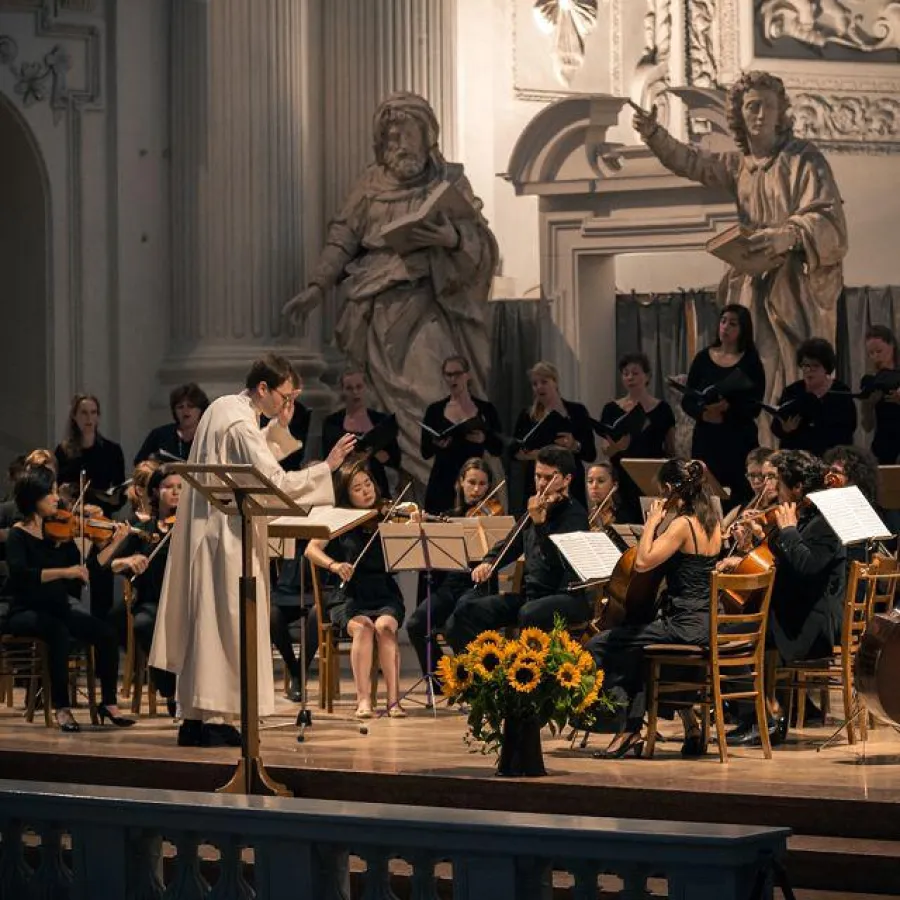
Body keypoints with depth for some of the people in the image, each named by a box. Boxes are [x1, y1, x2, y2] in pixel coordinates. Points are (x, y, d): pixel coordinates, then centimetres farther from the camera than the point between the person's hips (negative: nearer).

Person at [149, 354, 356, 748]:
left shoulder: (223, 407, 11)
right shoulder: (241, 424, -19)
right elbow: (275, 482, -26)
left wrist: (280, 425, 10)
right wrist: (326, 467, -21)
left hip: (207, 528, 10)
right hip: (226, 535, -10)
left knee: (207, 621, 11)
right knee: (220, 621, -7)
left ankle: (196, 715, 14)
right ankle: (206, 719, -7)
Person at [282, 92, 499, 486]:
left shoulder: (449, 181, 7)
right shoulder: (372, 183, 13)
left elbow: (480, 242, 1)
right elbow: (343, 238, 12)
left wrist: (453, 239, -21)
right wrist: (317, 286, 0)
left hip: (430, 302, -2)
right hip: (382, 311, 2)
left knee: (433, 391, -16)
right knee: (395, 401, -6)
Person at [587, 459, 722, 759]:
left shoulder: (682, 525, -17)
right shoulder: (712, 523, 10)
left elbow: (642, 562, -23)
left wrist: (653, 521, -12)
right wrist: (660, 522, 14)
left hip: (686, 626, -9)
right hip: (707, 624, 9)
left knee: (598, 647, -4)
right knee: (635, 651, 32)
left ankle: (630, 729, -1)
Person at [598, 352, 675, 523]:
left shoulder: (662, 409, 6)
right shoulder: (612, 410, 7)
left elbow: (671, 450, 10)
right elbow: (606, 450, -2)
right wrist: (617, 446, -25)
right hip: (623, 482, 0)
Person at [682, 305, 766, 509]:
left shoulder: (750, 362, 2)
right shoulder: (703, 358, 9)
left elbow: (754, 407, -4)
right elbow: (687, 400, 7)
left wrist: (728, 408, -22)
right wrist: (703, 413, -13)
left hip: (739, 440, -2)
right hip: (706, 438, 2)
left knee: (738, 497, -10)